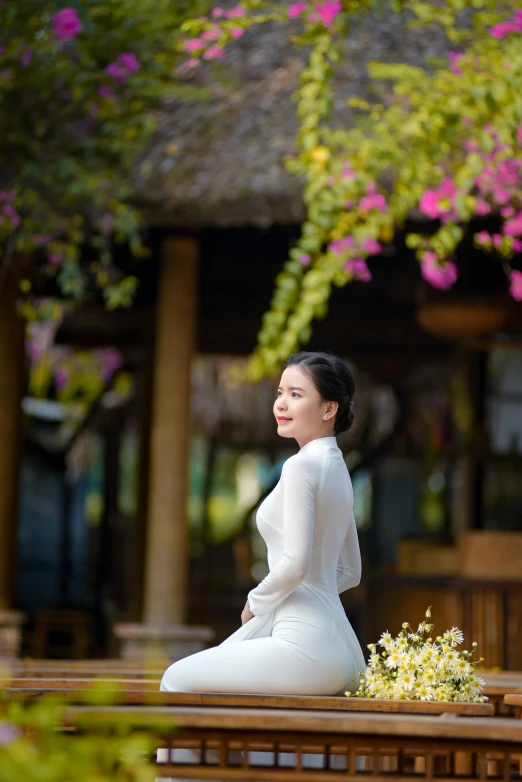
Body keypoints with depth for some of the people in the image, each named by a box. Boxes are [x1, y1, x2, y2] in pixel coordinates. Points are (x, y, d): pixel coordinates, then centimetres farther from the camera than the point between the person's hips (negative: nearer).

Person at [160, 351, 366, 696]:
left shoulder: (302, 465, -13)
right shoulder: (337, 466, 16)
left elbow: (295, 563, -20)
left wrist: (255, 603, -1)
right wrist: (266, 603, 16)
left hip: (307, 644, -10)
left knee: (177, 679, 2)